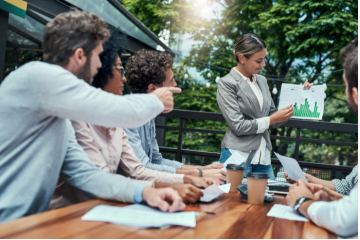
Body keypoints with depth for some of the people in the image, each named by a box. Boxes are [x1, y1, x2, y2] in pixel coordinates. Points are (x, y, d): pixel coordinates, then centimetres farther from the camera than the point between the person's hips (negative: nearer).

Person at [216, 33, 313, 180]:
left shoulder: (262, 81, 12)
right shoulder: (227, 84, -7)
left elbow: (273, 119, 14)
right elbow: (238, 126, -14)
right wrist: (272, 119, -12)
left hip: (263, 157, 6)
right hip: (238, 156, -6)